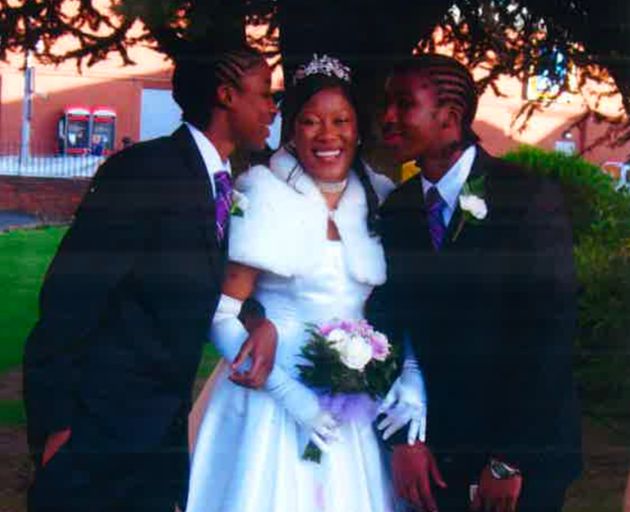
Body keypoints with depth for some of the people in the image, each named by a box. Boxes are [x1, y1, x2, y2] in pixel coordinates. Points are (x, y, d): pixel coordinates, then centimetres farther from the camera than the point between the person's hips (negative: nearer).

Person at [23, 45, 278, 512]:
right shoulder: (145, 169, -15)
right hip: (99, 428, -8)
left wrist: (261, 322, -5)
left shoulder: (223, 185, 9)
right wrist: (56, 421, -18)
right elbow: (70, 297, -17)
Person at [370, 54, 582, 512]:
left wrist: (509, 462, -15)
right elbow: (388, 328, 2)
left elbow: (550, 339, -16)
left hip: (525, 456, -4)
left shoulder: (532, 199, -14)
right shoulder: (396, 211, 1)